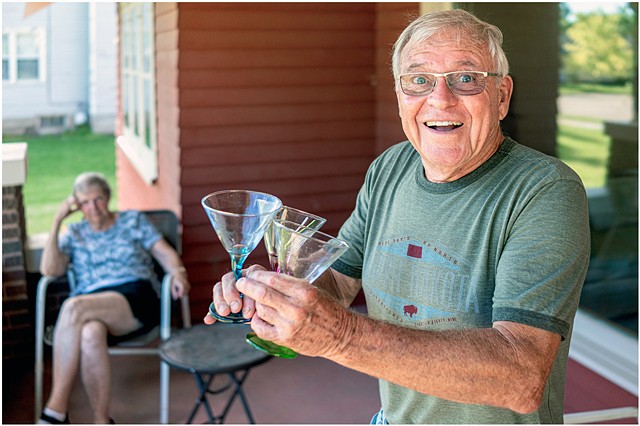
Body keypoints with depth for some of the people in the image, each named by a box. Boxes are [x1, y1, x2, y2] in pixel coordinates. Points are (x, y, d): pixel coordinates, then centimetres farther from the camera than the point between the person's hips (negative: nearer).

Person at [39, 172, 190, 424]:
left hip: (136, 300, -2)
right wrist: (57, 220, 5)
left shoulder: (133, 220, 20)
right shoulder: (74, 233, 23)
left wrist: (177, 273, -12)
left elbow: (166, 253, 11)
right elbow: (49, 269, 7)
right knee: (90, 335, -39)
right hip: (88, 308, 2)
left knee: (73, 307, -34)